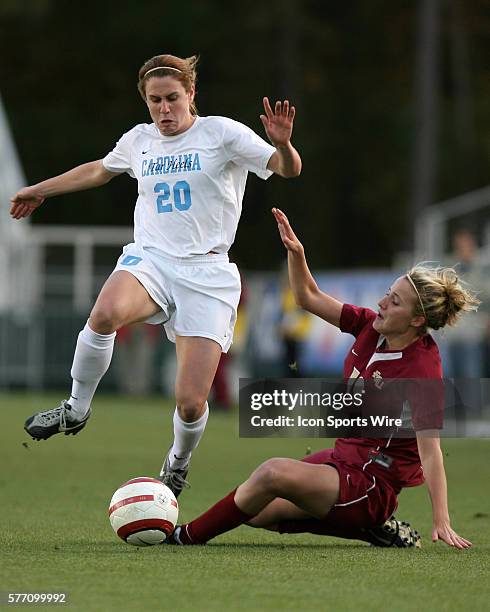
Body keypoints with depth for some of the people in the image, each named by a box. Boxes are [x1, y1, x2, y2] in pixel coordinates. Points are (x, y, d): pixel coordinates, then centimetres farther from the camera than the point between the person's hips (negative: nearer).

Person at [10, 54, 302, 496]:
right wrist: (41, 190, 44)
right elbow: (99, 170, 35)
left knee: (191, 403, -12)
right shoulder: (139, 141, 14)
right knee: (106, 313, -37)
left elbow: (288, 169, -5)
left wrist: (282, 144, -28)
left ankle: (179, 461, 25)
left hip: (206, 272, -2)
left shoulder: (222, 133, 1)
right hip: (149, 260, 2)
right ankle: (76, 410, -15)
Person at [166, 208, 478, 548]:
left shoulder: (421, 370, -22)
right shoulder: (370, 326, 0)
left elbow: (430, 452, -24)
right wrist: (296, 252, -10)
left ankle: (189, 537, -11)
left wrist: (441, 522, -28)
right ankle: (369, 526, 10)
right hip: (343, 457, 10)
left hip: (373, 482, -9)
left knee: (274, 472, -28)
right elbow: (309, 298, 8)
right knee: (257, 513, 8)